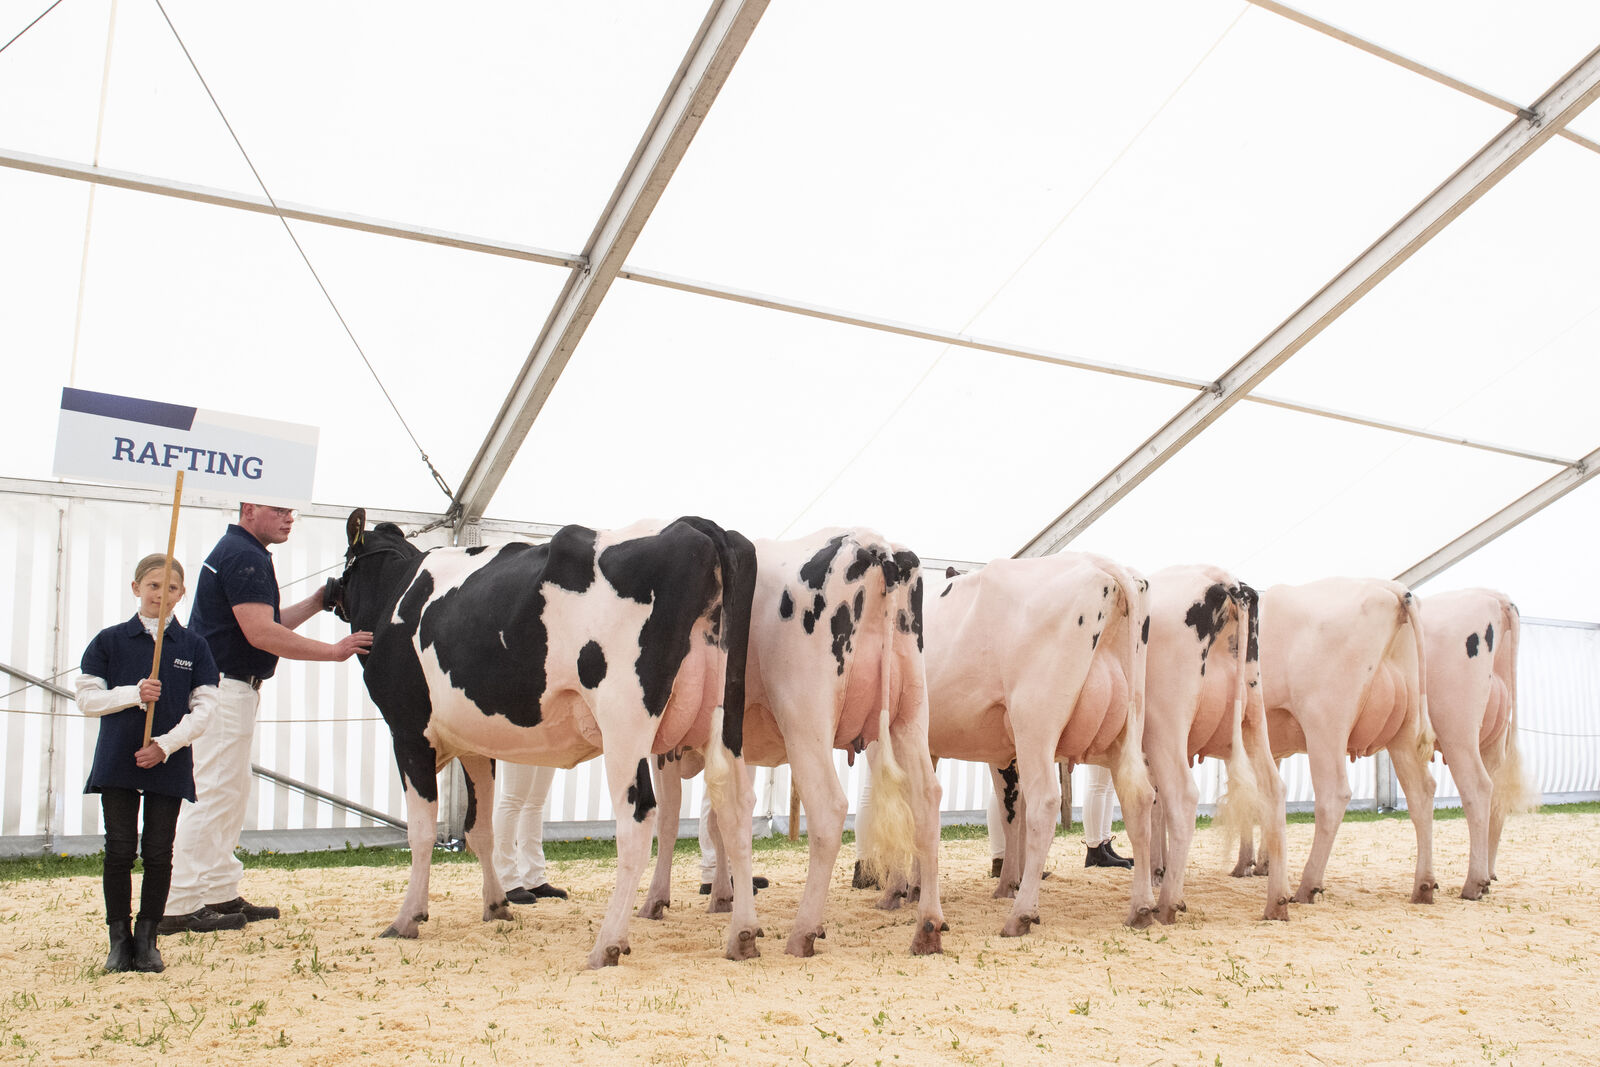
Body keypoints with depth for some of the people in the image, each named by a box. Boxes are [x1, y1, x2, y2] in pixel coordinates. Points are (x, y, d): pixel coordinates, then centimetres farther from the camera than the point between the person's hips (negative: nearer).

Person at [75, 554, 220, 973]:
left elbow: (204, 708, 0)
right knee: (120, 850, 2)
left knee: (158, 852, 3)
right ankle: (119, 939, 13)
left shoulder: (193, 647, 4)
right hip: (117, 762, 0)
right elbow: (87, 698, 1)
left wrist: (165, 745, -11)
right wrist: (133, 694, -15)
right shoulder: (109, 641, 4)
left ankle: (147, 938, 15)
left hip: (170, 763, 0)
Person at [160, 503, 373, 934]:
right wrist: (332, 651, -20)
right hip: (220, 691, -11)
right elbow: (260, 633, -23)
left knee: (231, 791, 14)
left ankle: (220, 894, 21)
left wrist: (318, 601, 11)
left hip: (232, 691, 11)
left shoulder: (240, 552, 18)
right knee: (211, 794, -8)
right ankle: (178, 907, -3)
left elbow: (267, 623, 20)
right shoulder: (243, 555, -15)